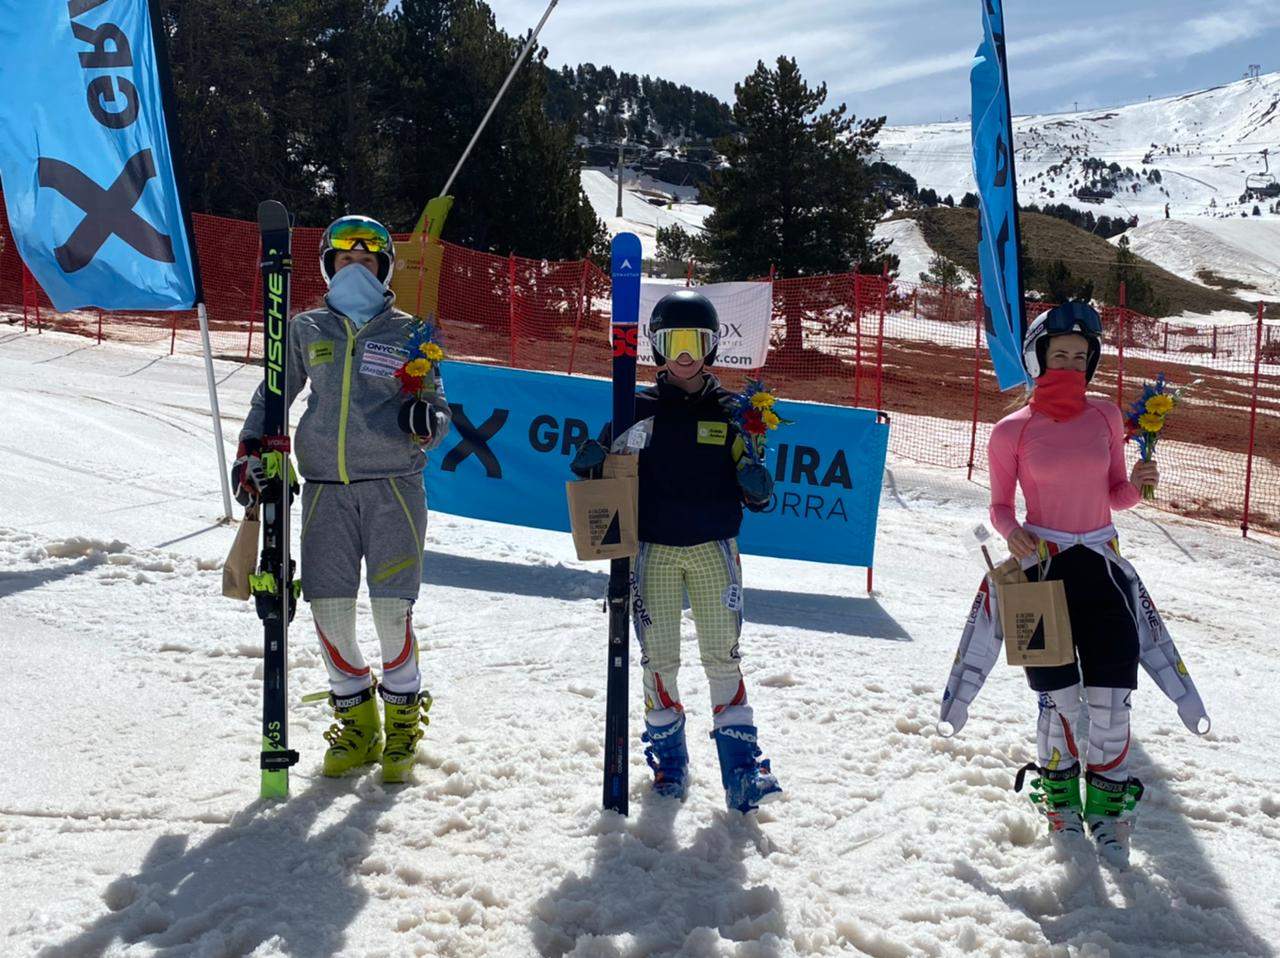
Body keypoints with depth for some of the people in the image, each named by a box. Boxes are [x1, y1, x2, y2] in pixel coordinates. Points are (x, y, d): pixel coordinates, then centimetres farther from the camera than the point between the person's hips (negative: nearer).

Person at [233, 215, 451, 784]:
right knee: (329, 609, -1)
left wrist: (424, 421, -17)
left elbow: (439, 411, 6)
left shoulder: (406, 334, 7)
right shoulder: (307, 331, 12)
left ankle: (403, 721, 14)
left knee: (392, 611, -8)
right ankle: (356, 724, 20)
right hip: (326, 488, 2)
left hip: (392, 485, -2)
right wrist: (251, 449, 2)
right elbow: (272, 397, 17)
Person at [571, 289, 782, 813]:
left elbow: (754, 496, 5)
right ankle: (668, 758, 21)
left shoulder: (728, 411, 4)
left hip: (713, 549, 0)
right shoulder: (640, 408, 4)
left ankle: (742, 768, 2)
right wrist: (591, 464, -12)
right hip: (654, 549, 1)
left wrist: (757, 484, -18)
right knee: (659, 659, 3)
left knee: (723, 656, -3)